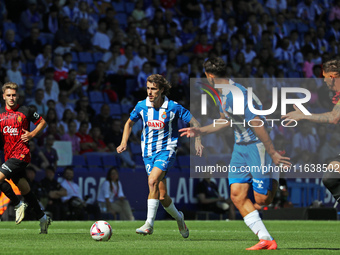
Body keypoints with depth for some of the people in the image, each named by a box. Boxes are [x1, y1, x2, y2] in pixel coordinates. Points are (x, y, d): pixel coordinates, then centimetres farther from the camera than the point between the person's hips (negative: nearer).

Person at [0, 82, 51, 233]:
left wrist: (32, 134, -6)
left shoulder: (25, 111, -3)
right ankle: (43, 218, 22)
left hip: (21, 154, -6)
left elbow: (42, 122, 9)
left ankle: (18, 204, -4)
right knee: (24, 189, 11)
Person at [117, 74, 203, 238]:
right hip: (148, 152, 4)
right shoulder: (141, 106, -2)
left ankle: (149, 224, -28)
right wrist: (124, 143, 3)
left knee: (153, 180, -29)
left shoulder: (173, 107, -11)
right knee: (162, 197, 4)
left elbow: (194, 122, -1)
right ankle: (179, 218, 34)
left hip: (166, 150, -4)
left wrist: (197, 140, -15)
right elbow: (130, 123, 15)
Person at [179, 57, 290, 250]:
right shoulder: (224, 94, 8)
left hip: (257, 145, -9)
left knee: (262, 201, -8)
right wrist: (199, 131, 29)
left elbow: (257, 124, -25)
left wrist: (273, 154, -24)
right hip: (241, 147, 9)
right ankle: (266, 239, -4)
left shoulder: (236, 94, -23)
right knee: (237, 195, -3)